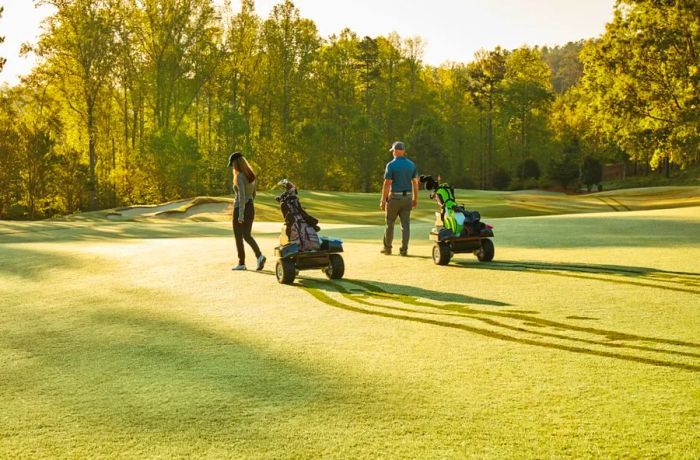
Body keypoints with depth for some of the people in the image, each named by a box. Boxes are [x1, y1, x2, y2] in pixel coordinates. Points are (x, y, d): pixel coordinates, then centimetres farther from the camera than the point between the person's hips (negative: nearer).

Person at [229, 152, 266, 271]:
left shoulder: (240, 177, -18)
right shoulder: (251, 175, 8)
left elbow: (242, 196, -23)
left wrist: (241, 215, -23)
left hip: (240, 209, -8)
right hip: (250, 208, 8)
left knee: (238, 237, 6)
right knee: (247, 236, 14)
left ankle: (241, 263, 12)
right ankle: (259, 256, -6)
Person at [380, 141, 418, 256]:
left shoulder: (391, 165, -9)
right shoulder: (411, 164, 6)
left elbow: (387, 184, -11)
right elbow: (415, 183, 6)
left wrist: (383, 200, -8)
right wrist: (415, 199, 13)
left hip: (394, 197, -4)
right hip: (407, 197, 4)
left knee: (390, 223, 9)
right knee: (405, 224, 3)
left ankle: (387, 248, 16)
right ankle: (404, 250, 0)